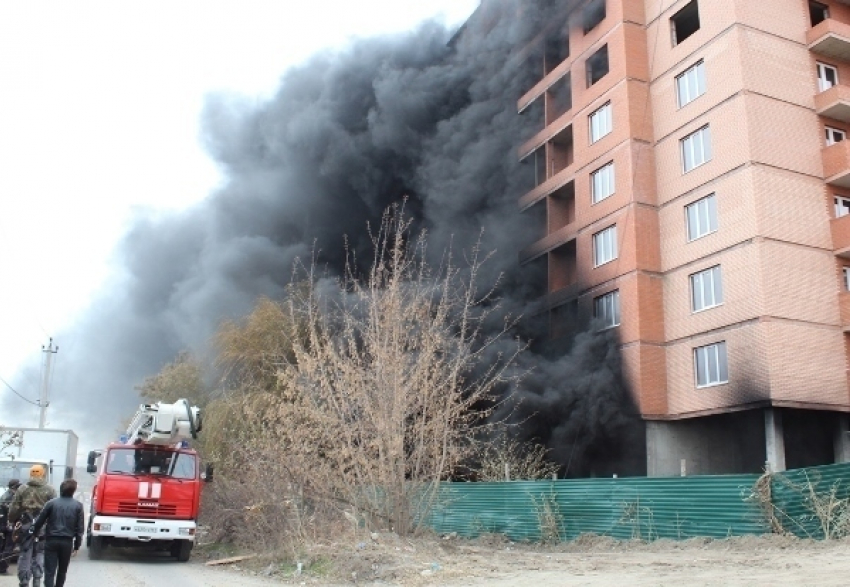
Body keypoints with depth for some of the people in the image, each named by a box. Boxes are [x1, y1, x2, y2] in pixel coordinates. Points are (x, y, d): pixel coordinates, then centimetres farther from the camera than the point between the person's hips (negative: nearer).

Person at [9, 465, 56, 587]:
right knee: (40, 554, 9)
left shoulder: (22, 490, 2)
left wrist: (12, 522, 14)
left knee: (25, 554, 8)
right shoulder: (50, 491, -2)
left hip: (26, 527, 1)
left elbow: (14, 509, 1)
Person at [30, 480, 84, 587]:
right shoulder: (78, 506, 0)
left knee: (49, 571, -2)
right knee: (62, 570, 18)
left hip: (51, 541, -1)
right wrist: (76, 546, 6)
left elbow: (40, 521, 2)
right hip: (67, 542, 1)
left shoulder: (51, 503, -2)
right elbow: (80, 528, -1)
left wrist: (34, 533, 20)